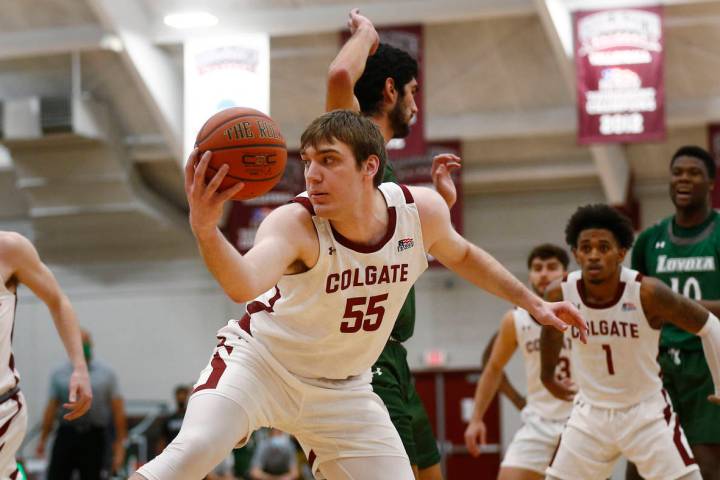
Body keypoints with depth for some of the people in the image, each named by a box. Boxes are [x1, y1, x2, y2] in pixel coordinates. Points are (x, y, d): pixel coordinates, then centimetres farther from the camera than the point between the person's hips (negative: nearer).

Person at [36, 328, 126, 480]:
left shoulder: (106, 373, 4)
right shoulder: (59, 374, 8)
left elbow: (118, 410, 2)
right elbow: (51, 408, 10)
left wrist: (119, 443, -4)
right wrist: (42, 439, 7)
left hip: (94, 438, -1)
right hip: (66, 435, 1)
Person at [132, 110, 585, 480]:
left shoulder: (423, 211, -15)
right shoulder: (294, 223, -30)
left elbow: (461, 254, 11)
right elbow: (245, 285, -52)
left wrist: (532, 302, 13)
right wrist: (206, 230, -71)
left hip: (342, 389, 5)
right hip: (262, 361, -5)